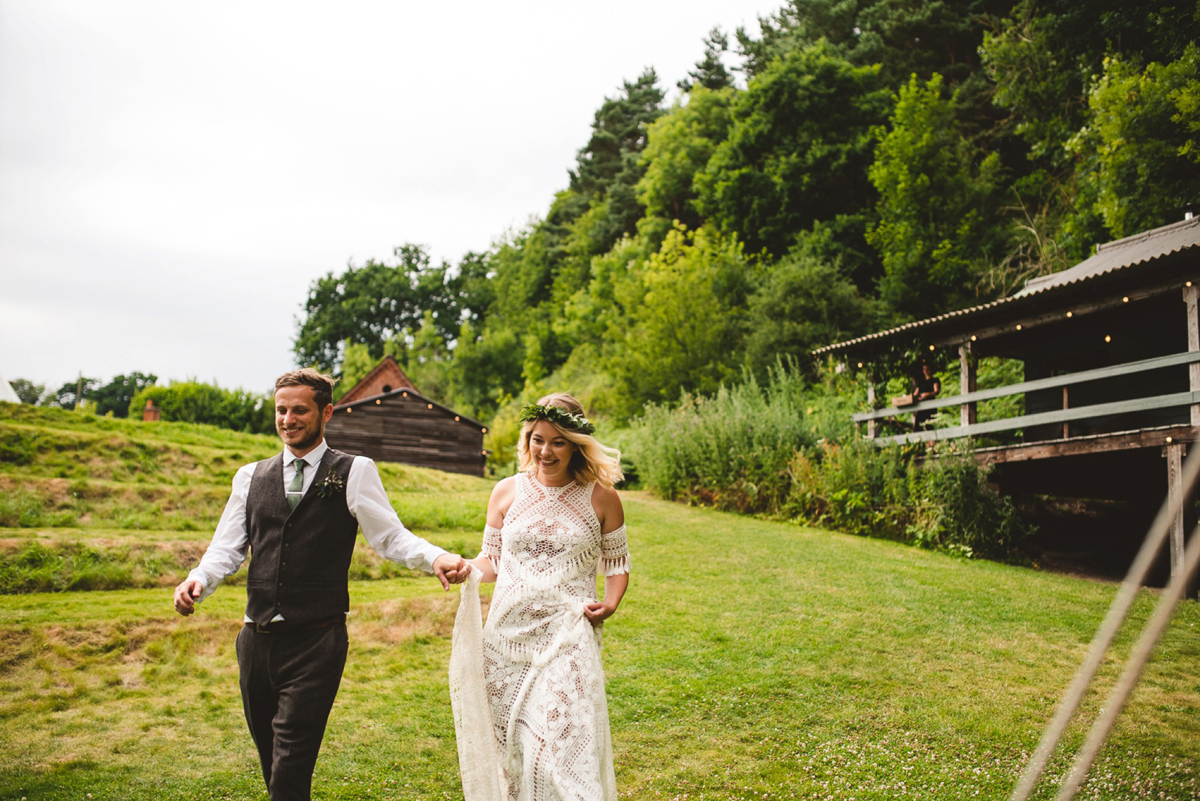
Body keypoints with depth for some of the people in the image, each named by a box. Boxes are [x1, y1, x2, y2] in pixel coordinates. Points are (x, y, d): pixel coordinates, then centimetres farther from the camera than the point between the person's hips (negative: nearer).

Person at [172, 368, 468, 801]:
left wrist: (436, 558, -23)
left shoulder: (354, 472, 1)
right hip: (257, 639, 5)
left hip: (316, 640, -5)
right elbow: (227, 548, 9)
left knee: (291, 765, -9)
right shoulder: (251, 477, 13)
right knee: (269, 755, 16)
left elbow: (390, 536, -4)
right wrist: (199, 579, -12)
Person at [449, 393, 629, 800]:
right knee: (510, 745, 8)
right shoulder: (507, 492, 5)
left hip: (568, 639, -3)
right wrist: (466, 570, -8)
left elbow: (617, 562, 10)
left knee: (563, 745, -12)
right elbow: (492, 558, 13)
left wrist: (610, 604, -8)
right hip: (508, 633, 3)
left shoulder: (600, 498, 0)